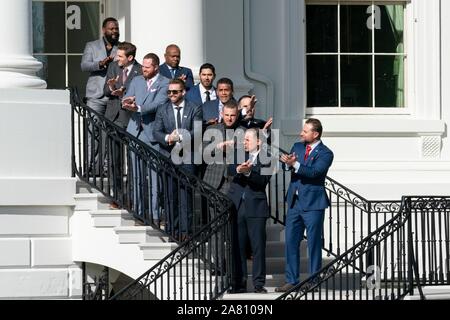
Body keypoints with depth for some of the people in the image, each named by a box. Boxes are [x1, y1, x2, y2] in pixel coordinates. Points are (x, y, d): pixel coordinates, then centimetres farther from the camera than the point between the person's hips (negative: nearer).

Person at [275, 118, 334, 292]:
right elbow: (288, 166, 6)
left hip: (312, 203, -6)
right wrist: (285, 160, -17)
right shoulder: (297, 147, 12)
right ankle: (291, 280, 13)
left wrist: (294, 164, -34)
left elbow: (314, 172, -22)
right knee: (290, 241, 6)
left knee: (314, 244, 1)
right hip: (294, 201, 6)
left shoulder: (325, 153, -8)